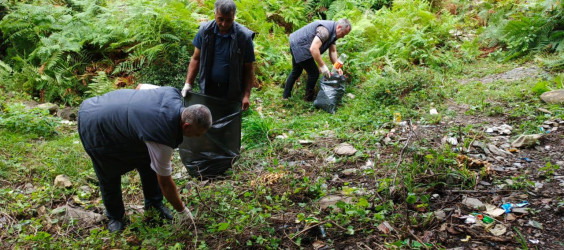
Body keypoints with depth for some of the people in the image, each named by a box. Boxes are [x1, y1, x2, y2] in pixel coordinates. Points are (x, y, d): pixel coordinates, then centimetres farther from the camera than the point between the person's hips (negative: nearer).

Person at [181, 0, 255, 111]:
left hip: (232, 94, -2)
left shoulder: (244, 36, -11)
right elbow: (196, 59, 6)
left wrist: (246, 95, -12)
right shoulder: (205, 31, -4)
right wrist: (188, 83, -2)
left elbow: (249, 69, -6)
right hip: (207, 90, 2)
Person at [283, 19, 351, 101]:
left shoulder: (333, 32, 4)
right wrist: (322, 66, -32)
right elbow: (313, 49, -36)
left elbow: (332, 51, 5)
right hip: (299, 47, -11)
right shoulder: (325, 30, -27)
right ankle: (309, 99, 12)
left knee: (296, 72, 23)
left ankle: (286, 96, 35)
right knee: (314, 73, -3)